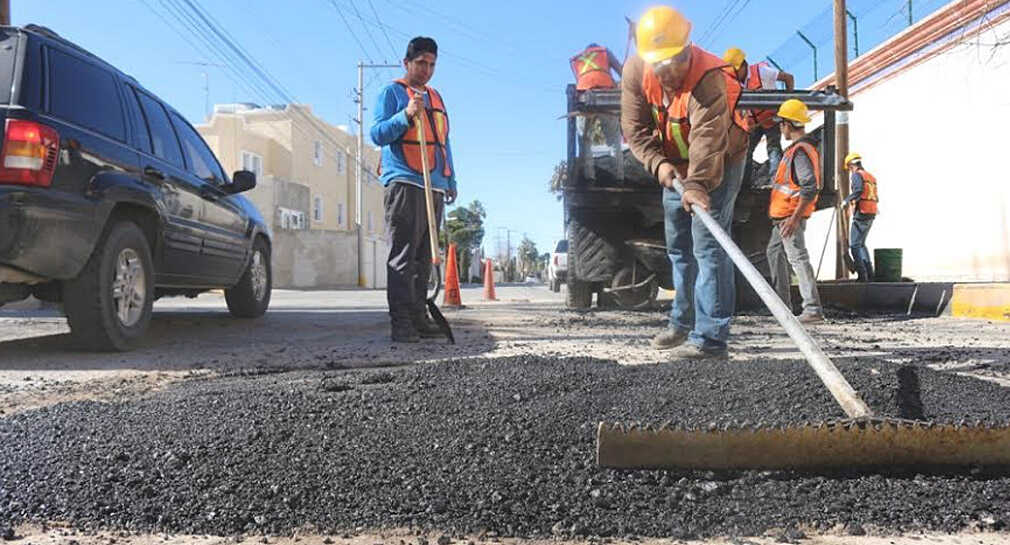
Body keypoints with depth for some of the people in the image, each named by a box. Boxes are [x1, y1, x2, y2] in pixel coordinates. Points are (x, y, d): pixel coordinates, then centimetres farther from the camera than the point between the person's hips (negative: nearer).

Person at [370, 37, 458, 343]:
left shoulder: (436, 98, 24)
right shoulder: (391, 93, 6)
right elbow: (377, 134, -4)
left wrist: (451, 181, 21)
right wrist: (407, 115, -19)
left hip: (435, 188, 7)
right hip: (404, 184, -6)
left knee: (424, 258, 7)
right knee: (402, 256, -10)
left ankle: (419, 317, 11)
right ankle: (401, 323, -10)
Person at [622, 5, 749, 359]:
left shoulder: (709, 79, -32)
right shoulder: (635, 71, -14)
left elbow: (707, 139, -43)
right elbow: (634, 127, -12)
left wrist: (697, 184, -56)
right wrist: (658, 164, -26)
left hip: (719, 163, -7)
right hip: (674, 166, 7)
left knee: (708, 246, -15)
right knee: (679, 247, 15)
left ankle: (710, 338, -14)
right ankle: (684, 323, 30)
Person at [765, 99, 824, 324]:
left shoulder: (801, 151, -18)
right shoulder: (797, 148, 15)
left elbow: (811, 189, -26)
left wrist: (795, 218, -29)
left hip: (791, 216, -11)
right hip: (784, 215, 11)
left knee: (798, 258, -12)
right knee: (775, 252, 21)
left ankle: (813, 309, -11)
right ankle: (782, 303, 29)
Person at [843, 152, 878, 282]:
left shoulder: (856, 175, -6)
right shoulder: (871, 177, 19)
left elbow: (859, 190, -24)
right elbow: (874, 197, 16)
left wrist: (847, 200, -17)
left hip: (861, 214, -8)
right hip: (871, 214, 8)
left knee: (855, 245, -5)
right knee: (861, 244, 17)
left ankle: (862, 275, -12)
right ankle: (869, 275, 14)